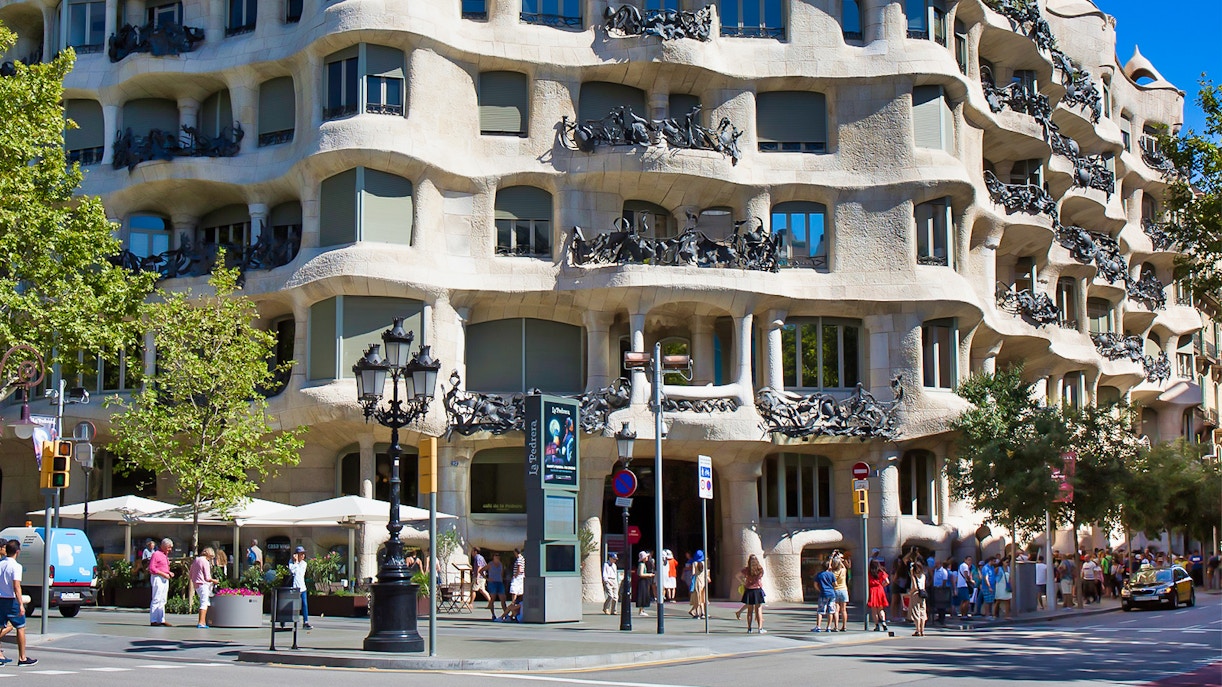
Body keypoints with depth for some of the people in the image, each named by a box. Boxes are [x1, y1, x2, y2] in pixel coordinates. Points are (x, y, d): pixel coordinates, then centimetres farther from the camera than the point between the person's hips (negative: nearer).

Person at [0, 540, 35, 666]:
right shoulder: (16, 566, -13)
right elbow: (16, 587, -21)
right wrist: (21, 605, -23)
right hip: (12, 600, -6)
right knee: (20, 628, 6)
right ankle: (22, 658, 9)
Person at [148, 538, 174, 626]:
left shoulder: (165, 555, 19)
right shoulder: (156, 554, -10)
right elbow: (152, 569, -16)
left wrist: (169, 573, 9)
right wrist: (164, 574, -19)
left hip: (165, 579, 10)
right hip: (158, 578, -10)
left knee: (162, 601, 9)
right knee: (157, 599, -10)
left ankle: (161, 620, 11)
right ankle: (153, 620, -9)